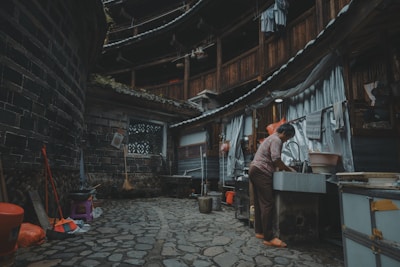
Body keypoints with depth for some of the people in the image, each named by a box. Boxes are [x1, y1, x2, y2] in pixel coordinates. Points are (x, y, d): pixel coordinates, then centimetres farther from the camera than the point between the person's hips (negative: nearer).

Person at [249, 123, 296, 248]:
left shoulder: (270, 138, 26)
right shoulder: (276, 140, -6)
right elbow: (276, 159, -19)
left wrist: (284, 168, 18)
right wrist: (289, 169, -6)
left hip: (254, 170, 11)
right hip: (261, 172, -11)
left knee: (259, 203, 12)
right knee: (267, 204, -11)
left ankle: (259, 232, 18)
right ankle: (269, 238, -9)